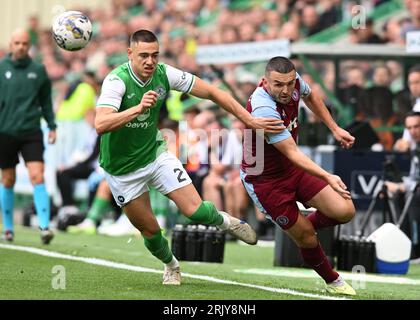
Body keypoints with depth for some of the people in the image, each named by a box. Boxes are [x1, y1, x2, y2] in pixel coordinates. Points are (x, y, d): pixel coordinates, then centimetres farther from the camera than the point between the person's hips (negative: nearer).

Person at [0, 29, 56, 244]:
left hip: (31, 132, 0)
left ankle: (44, 226, -17)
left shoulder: (38, 70, 5)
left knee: (37, 177, -12)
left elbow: (46, 100, 14)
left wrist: (52, 126, 11)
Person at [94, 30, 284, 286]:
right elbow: (101, 125, -39)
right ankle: (171, 265, 38)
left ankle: (224, 221, 23)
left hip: (154, 152, 3)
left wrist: (250, 120, -9)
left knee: (195, 211, -12)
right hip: (122, 167, -3)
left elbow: (212, 92, -6)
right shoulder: (117, 80, -26)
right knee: (149, 230, 5)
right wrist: (138, 108, -50)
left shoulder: (165, 74, -13)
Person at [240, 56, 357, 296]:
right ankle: (332, 281, 24)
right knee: (306, 238, -2)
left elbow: (310, 96, 14)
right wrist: (327, 177, -45)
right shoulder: (263, 110, -35)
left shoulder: (294, 81, -13)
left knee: (345, 211, -7)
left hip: (292, 169, 7)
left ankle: (305, 225, 22)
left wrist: (334, 128, 11)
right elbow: (292, 153, -35)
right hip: (264, 180, -7)